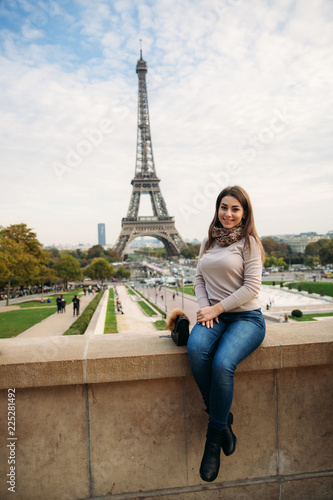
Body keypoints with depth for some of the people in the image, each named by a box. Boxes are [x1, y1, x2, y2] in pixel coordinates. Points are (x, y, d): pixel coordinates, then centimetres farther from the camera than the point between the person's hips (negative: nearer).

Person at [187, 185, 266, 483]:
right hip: (213, 315, 4)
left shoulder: (249, 242, -2)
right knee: (196, 349, -29)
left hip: (246, 317, -4)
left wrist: (216, 308, -13)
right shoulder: (209, 242, 15)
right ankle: (223, 420, -7)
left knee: (222, 363, -31)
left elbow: (252, 286, -10)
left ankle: (214, 440, -8)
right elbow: (199, 278, 14)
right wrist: (205, 308, -4)